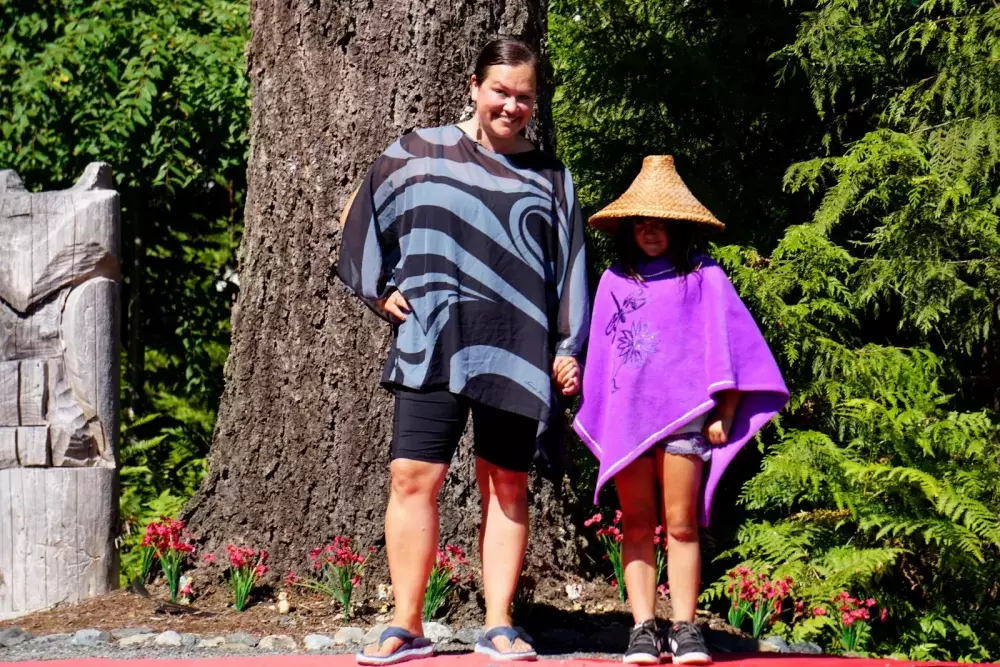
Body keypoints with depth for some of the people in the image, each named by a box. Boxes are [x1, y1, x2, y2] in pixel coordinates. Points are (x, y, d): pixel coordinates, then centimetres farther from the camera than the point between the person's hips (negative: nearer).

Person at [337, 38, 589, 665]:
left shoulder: (551, 178, 12)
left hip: (516, 355, 1)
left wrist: (569, 349, 5)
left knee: (508, 487, 5)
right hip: (430, 348, -1)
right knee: (414, 479, -8)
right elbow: (364, 220, 16)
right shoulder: (418, 153, 8)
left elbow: (570, 270, 12)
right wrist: (380, 291, 7)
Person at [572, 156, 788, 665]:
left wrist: (723, 415, -3)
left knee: (681, 524, -3)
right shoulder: (615, 281, 13)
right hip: (627, 415, 3)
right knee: (637, 525, 2)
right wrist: (595, 417, 10)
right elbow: (601, 355, 16)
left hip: (684, 412, -3)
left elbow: (731, 347, 2)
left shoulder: (701, 276, 5)